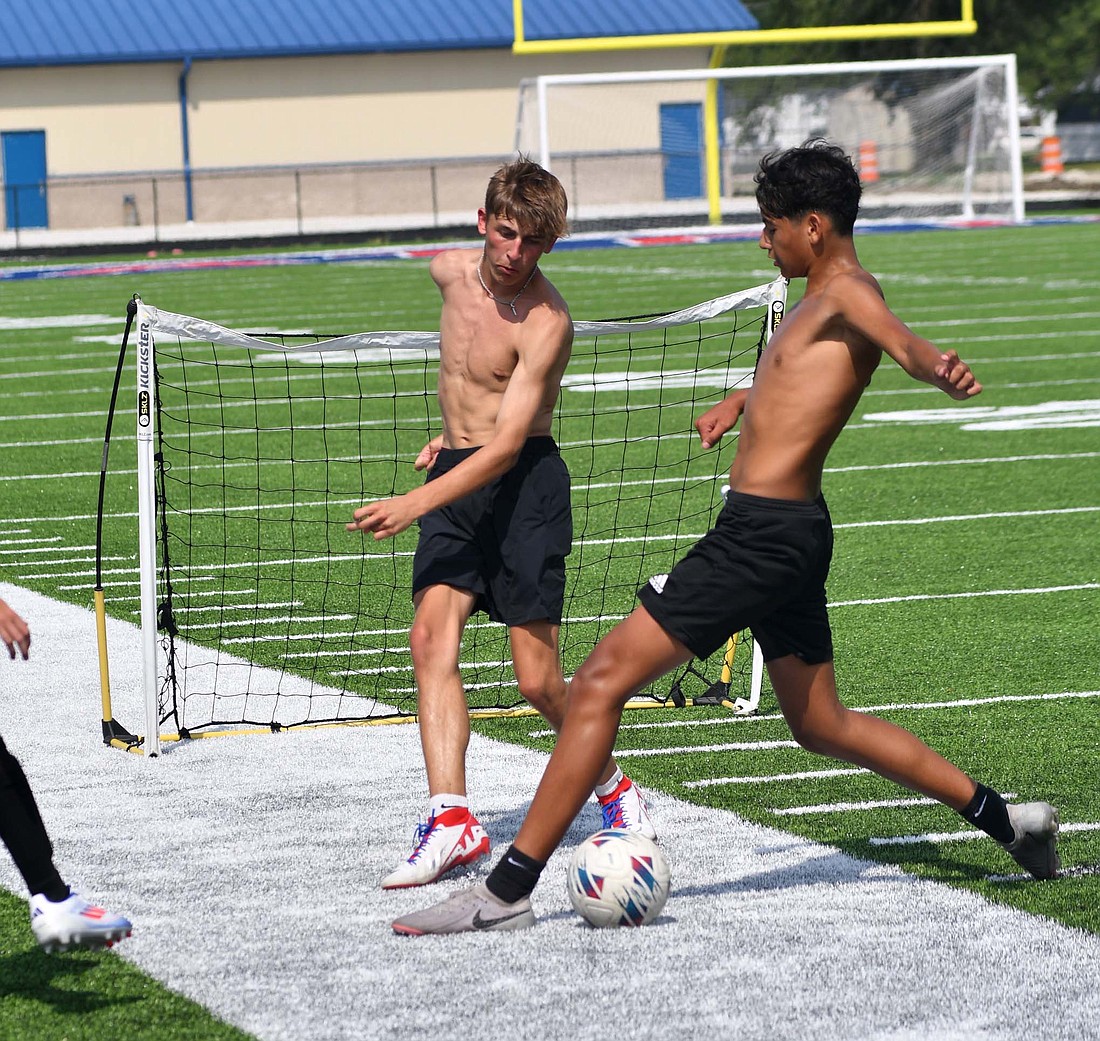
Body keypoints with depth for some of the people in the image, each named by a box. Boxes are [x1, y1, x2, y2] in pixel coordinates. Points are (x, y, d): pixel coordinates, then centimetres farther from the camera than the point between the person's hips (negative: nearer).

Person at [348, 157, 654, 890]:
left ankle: (615, 789, 22)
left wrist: (414, 503, -31)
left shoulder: (546, 322, -18)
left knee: (537, 678, -6)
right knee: (433, 633, -15)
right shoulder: (451, 273, 4)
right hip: (457, 473, 6)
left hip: (524, 480, -6)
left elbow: (506, 448, -24)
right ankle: (451, 817, -21)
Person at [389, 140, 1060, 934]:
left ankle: (507, 892, -10)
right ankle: (1005, 819, 26)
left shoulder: (849, 291, -13)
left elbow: (901, 340, -36)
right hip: (786, 533, 11)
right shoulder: (817, 302, 17)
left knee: (601, 681, -10)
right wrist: (741, 401, 29)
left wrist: (939, 368, -57)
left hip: (764, 534, -11)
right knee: (823, 725, 22)